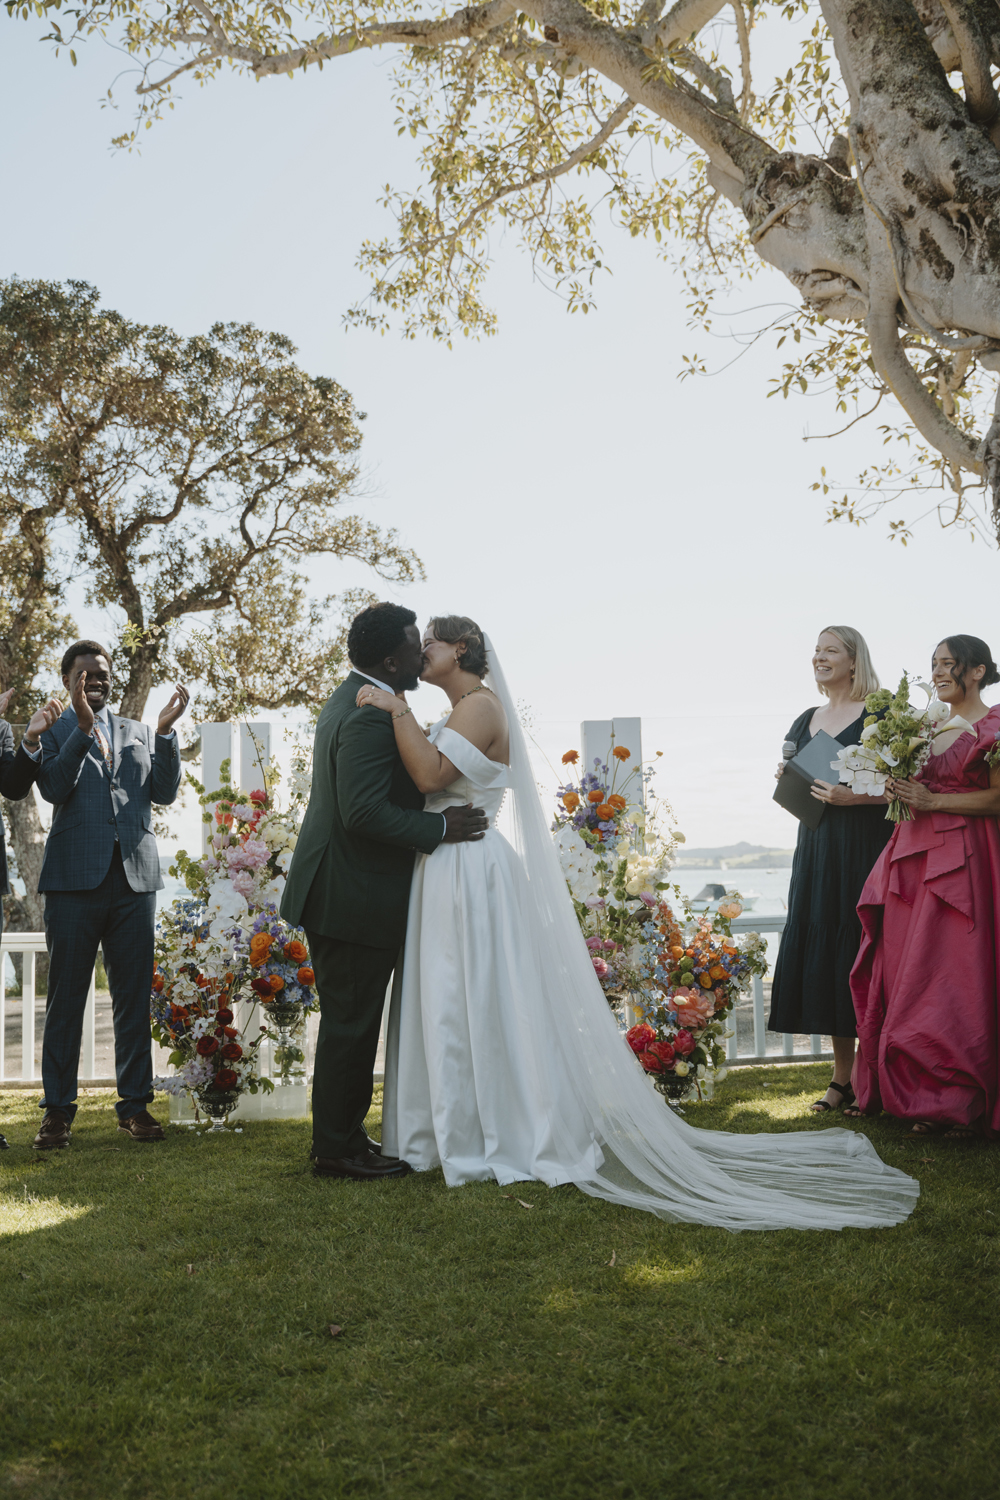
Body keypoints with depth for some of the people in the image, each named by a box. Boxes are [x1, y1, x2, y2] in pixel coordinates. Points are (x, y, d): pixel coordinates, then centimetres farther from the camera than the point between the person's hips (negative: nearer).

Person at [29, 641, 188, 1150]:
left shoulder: (138, 732, 18)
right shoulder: (53, 730, 8)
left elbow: (165, 791, 7)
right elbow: (53, 788, -9)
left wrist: (165, 731, -5)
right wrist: (83, 727, -16)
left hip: (134, 876, 3)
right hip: (75, 877, -3)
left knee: (134, 996, 6)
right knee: (66, 997, 2)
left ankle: (134, 1104, 14)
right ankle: (57, 1110, 10)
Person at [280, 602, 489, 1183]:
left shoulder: (350, 700, 13)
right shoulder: (372, 717, -21)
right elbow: (365, 811, -28)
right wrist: (441, 827, -21)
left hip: (334, 890, 11)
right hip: (357, 899, -11)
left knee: (350, 1021, 18)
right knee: (351, 1023, 0)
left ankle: (344, 1137, 28)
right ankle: (338, 1150, 12)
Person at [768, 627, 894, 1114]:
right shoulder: (807, 721, 15)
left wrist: (853, 796, -22)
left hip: (865, 847, -7)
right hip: (816, 848, 7)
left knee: (862, 952, -4)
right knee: (820, 953, 5)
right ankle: (842, 1075, 15)